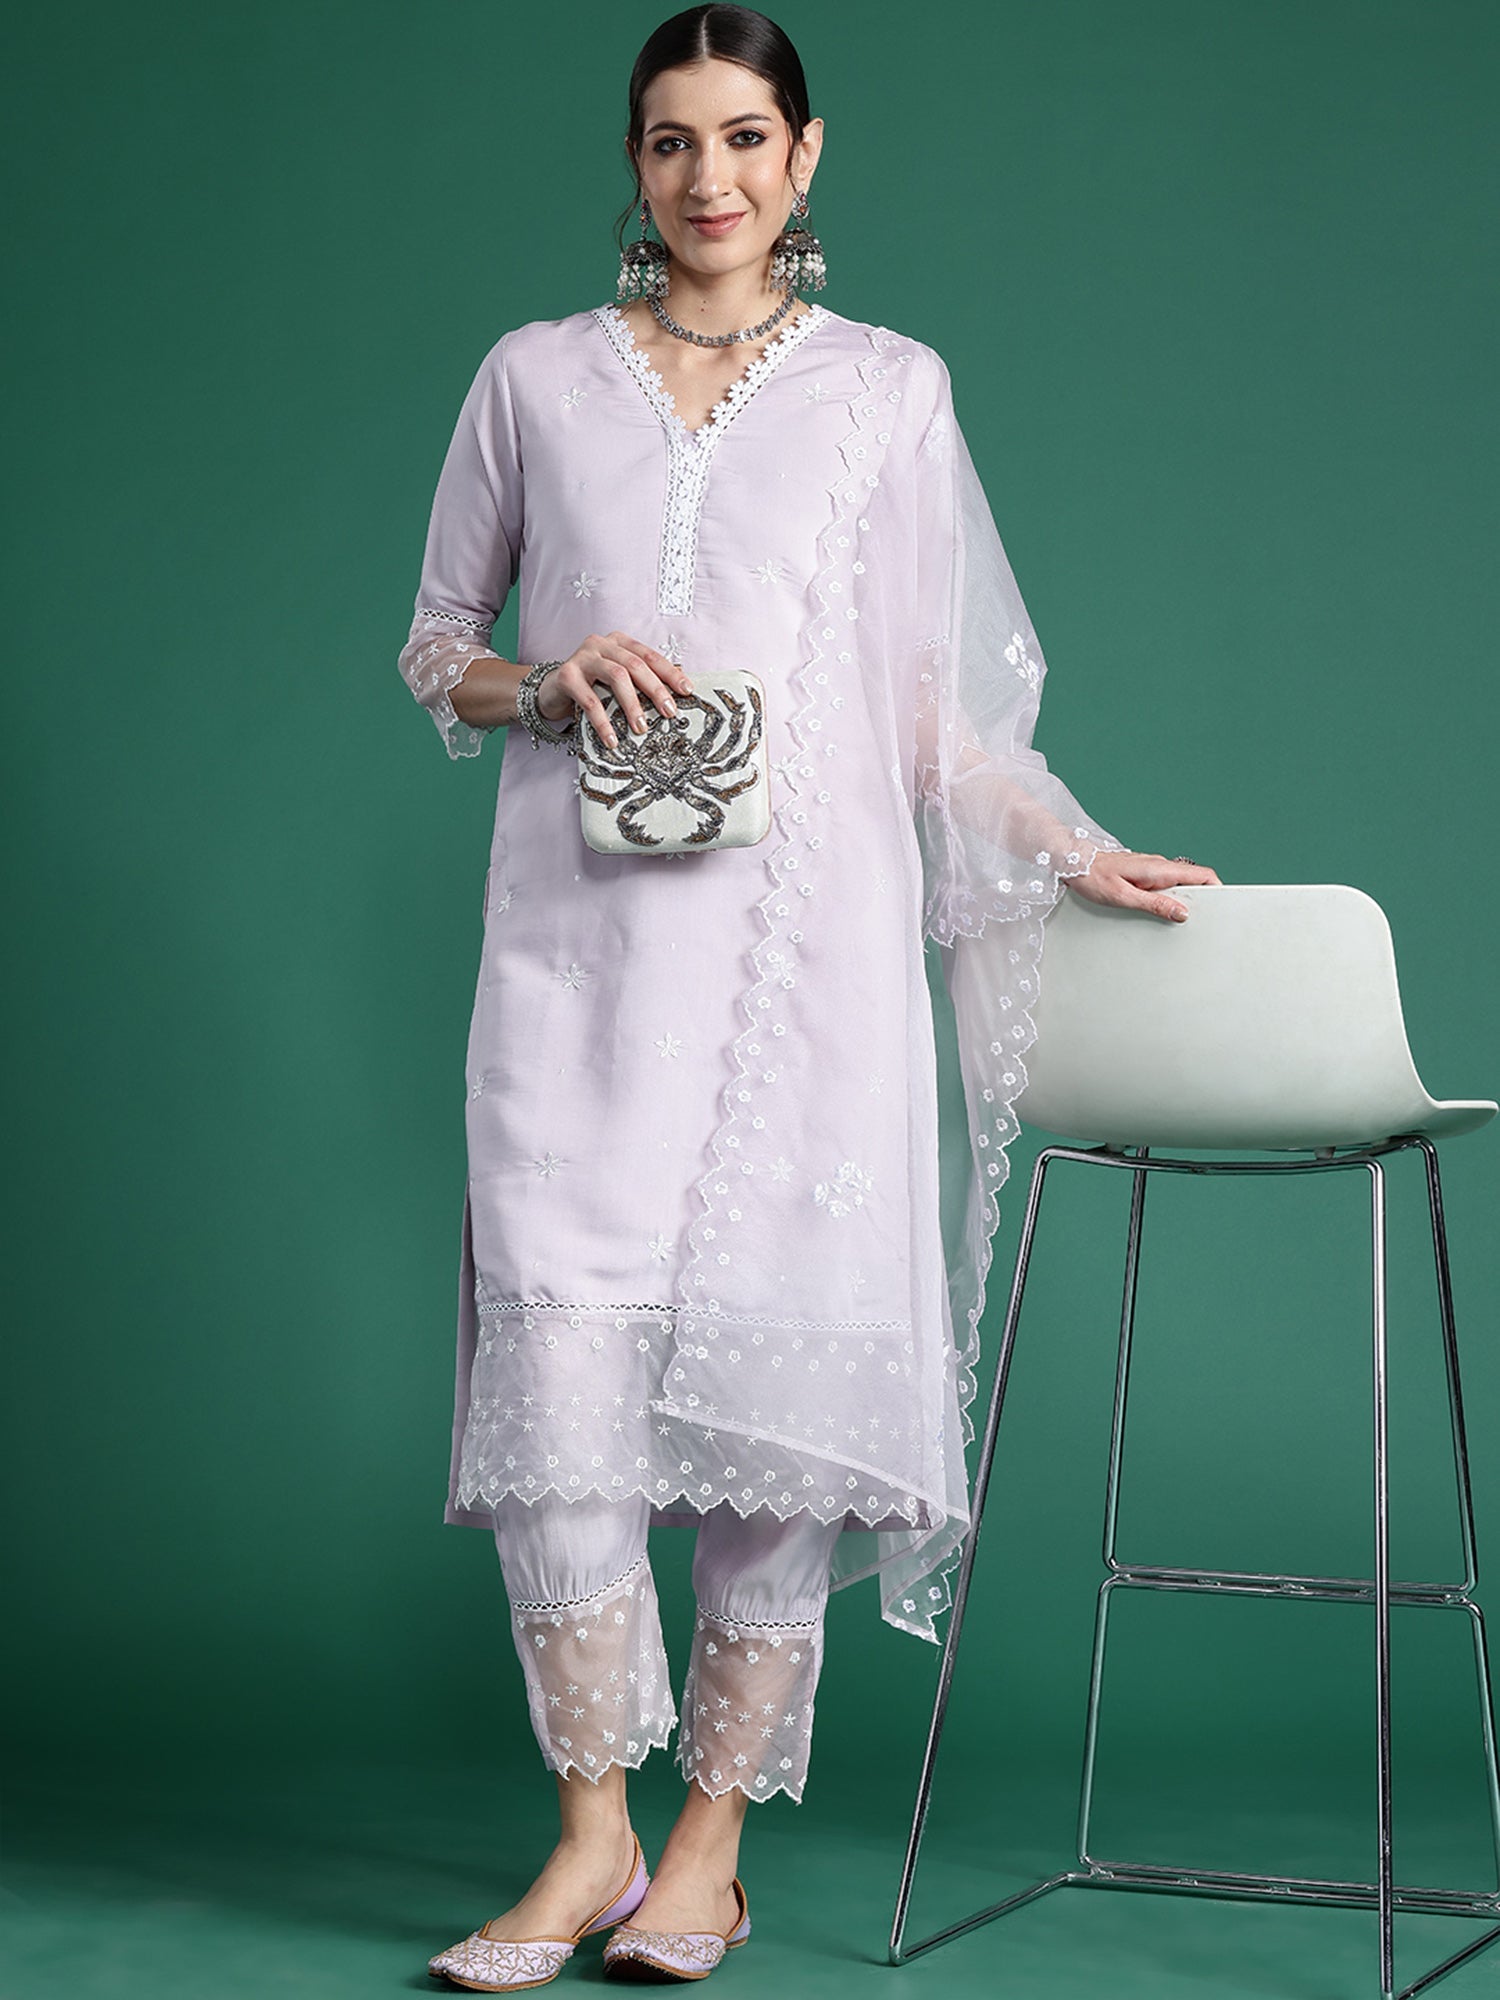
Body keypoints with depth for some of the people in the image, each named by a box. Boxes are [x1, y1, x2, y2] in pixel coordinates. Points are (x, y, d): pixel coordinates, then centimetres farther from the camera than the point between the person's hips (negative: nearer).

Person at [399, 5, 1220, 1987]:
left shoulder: (889, 388, 11)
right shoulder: (538, 377, 12)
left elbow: (930, 702, 13)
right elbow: (437, 650, 16)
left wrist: (1078, 851, 3)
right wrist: (554, 679, -4)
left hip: (804, 931, 0)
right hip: (585, 932, 1)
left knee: (777, 1358, -3)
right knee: (560, 1355, -9)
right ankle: (592, 1836, 1)